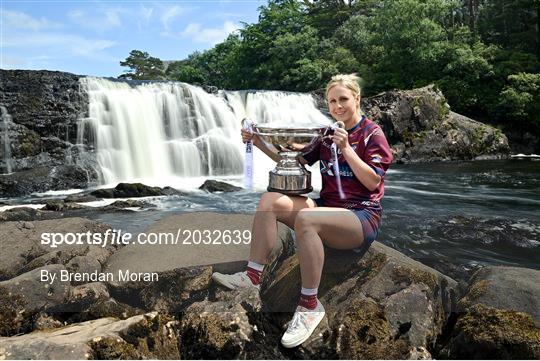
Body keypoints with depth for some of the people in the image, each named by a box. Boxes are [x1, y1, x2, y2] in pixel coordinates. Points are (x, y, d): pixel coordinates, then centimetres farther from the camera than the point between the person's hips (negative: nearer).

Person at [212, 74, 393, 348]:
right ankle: (253, 274, -15)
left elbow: (373, 182, -12)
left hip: (362, 217, -6)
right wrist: (259, 142, 0)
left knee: (305, 219, -36)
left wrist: (346, 148, -19)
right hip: (328, 207, 7)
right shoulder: (326, 132, 13)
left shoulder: (372, 133, -3)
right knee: (270, 200, -13)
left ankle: (310, 305, -24)